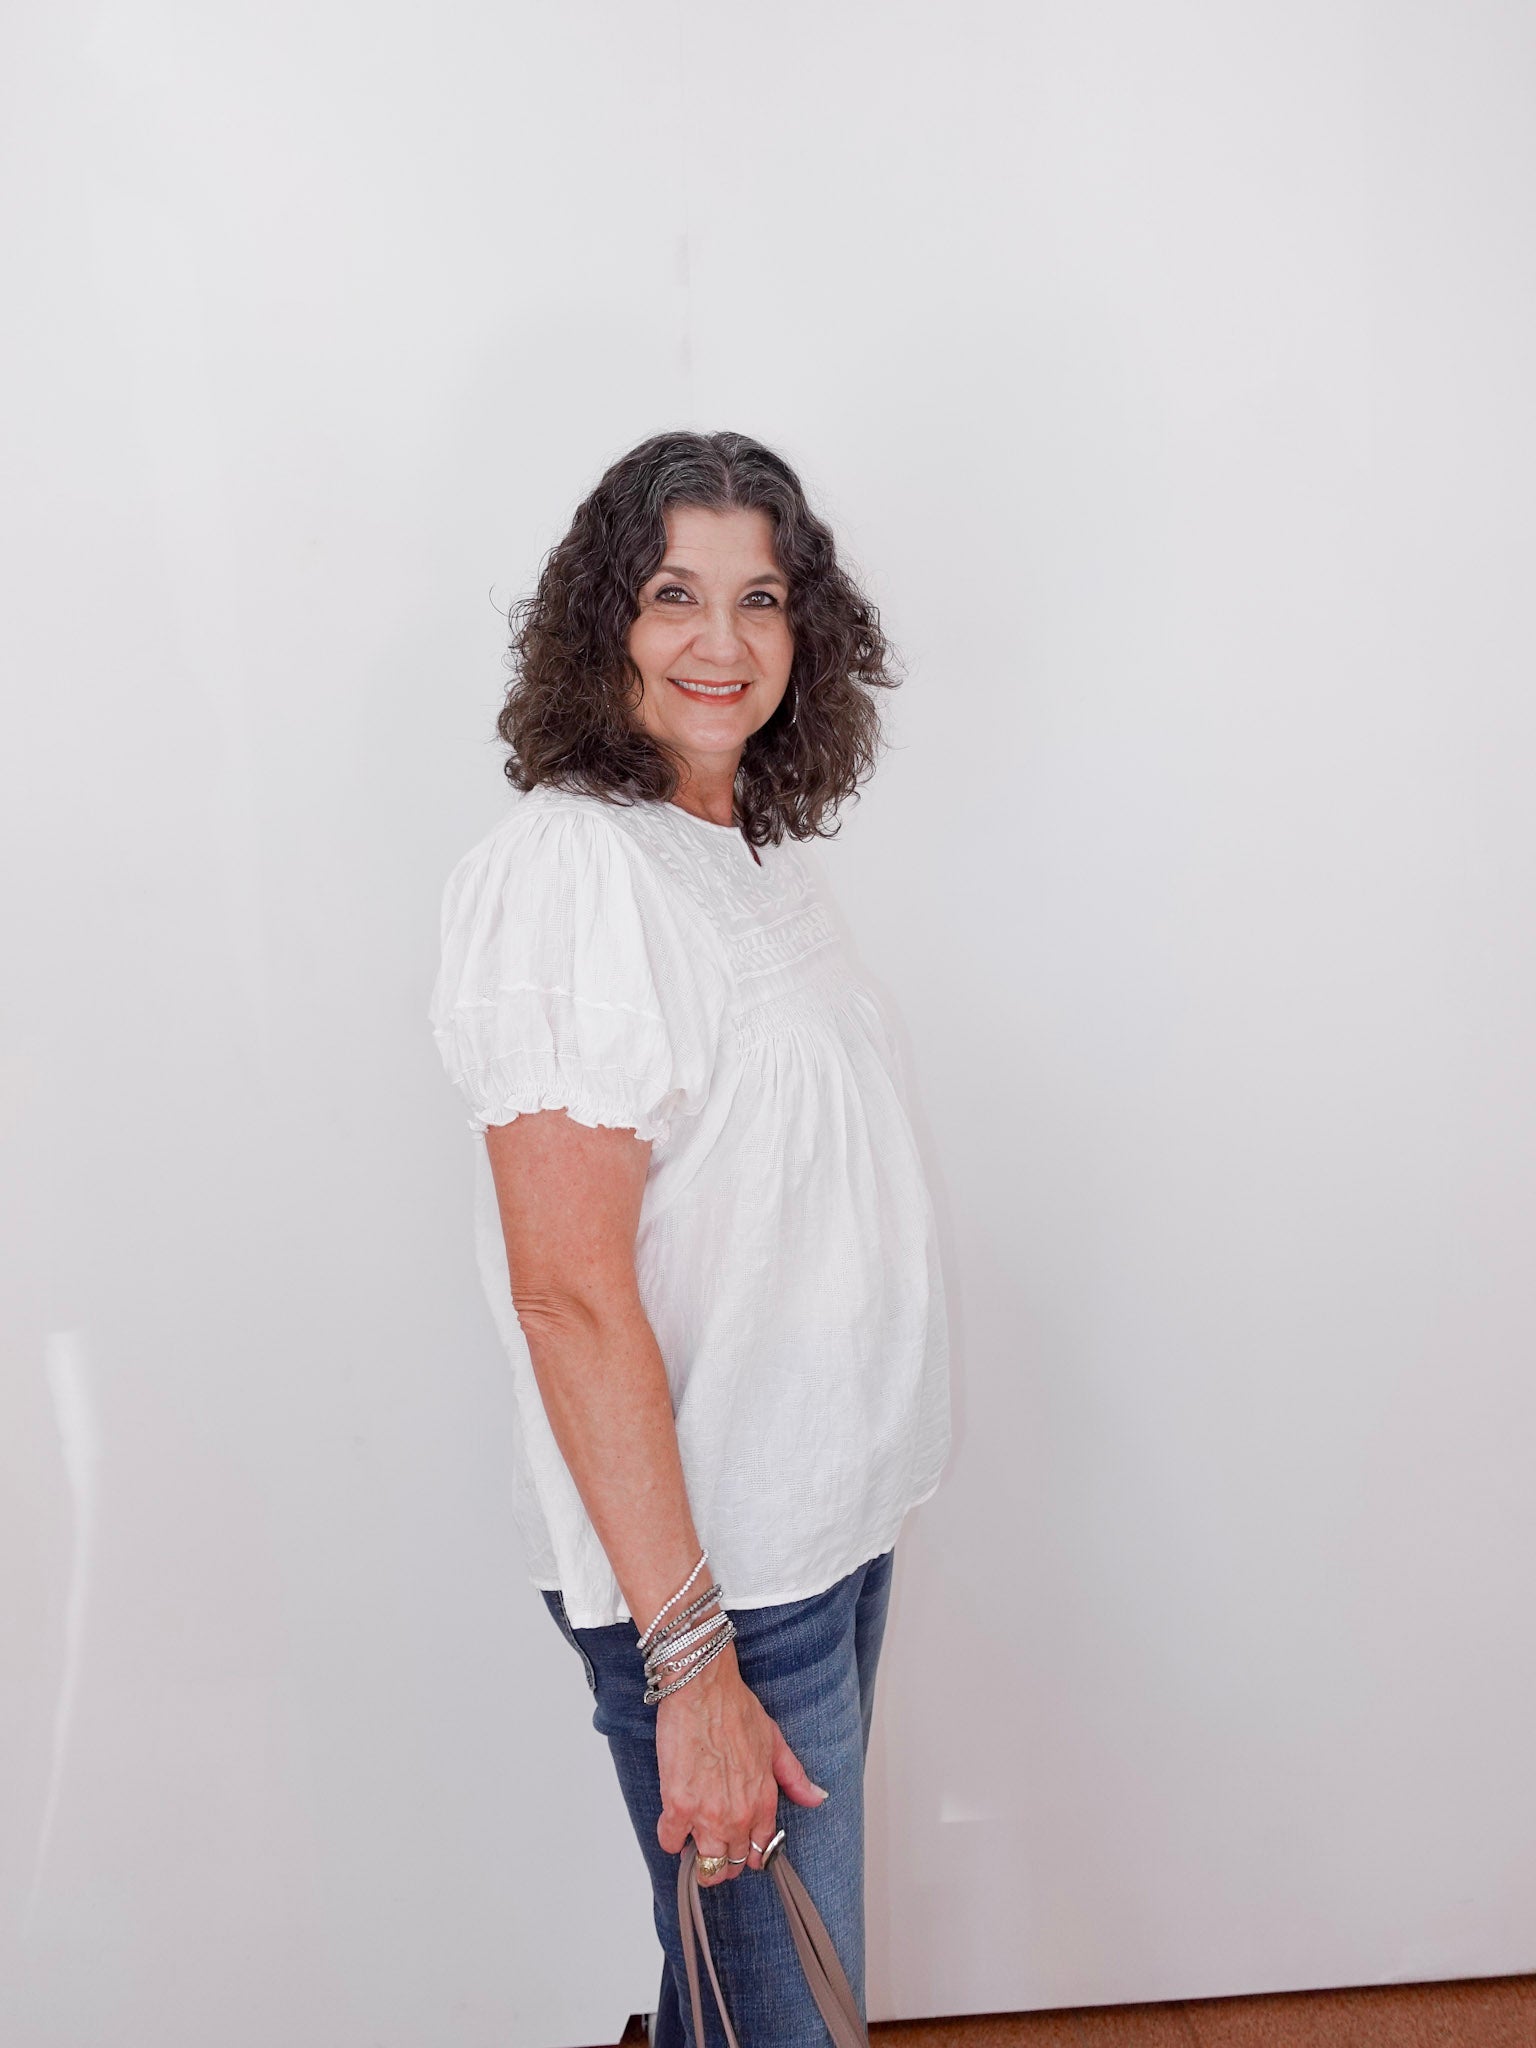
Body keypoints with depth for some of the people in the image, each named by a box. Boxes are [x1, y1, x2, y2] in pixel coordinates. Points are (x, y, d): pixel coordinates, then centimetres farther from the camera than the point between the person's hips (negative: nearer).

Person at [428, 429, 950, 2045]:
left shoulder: (764, 845, 7)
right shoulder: (566, 867, -20)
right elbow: (572, 1293, -23)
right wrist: (688, 1655, -22)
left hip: (834, 1513, 8)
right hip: (696, 1555, -8)